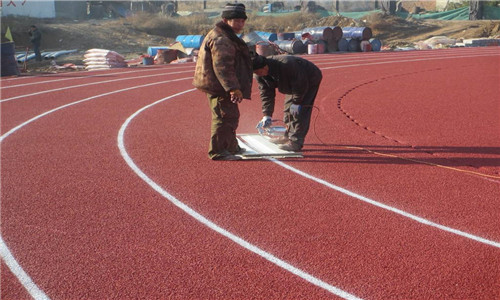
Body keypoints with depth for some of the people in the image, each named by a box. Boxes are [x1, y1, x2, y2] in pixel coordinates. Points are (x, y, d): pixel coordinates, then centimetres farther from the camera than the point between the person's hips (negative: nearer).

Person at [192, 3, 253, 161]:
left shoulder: (227, 37, 19)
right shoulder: (220, 39, -19)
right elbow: (222, 66, -29)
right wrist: (232, 88, -34)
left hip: (221, 87, 11)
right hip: (219, 87, -11)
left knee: (232, 116, 22)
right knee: (224, 117, -11)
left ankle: (231, 146, 37)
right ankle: (217, 151, -6)